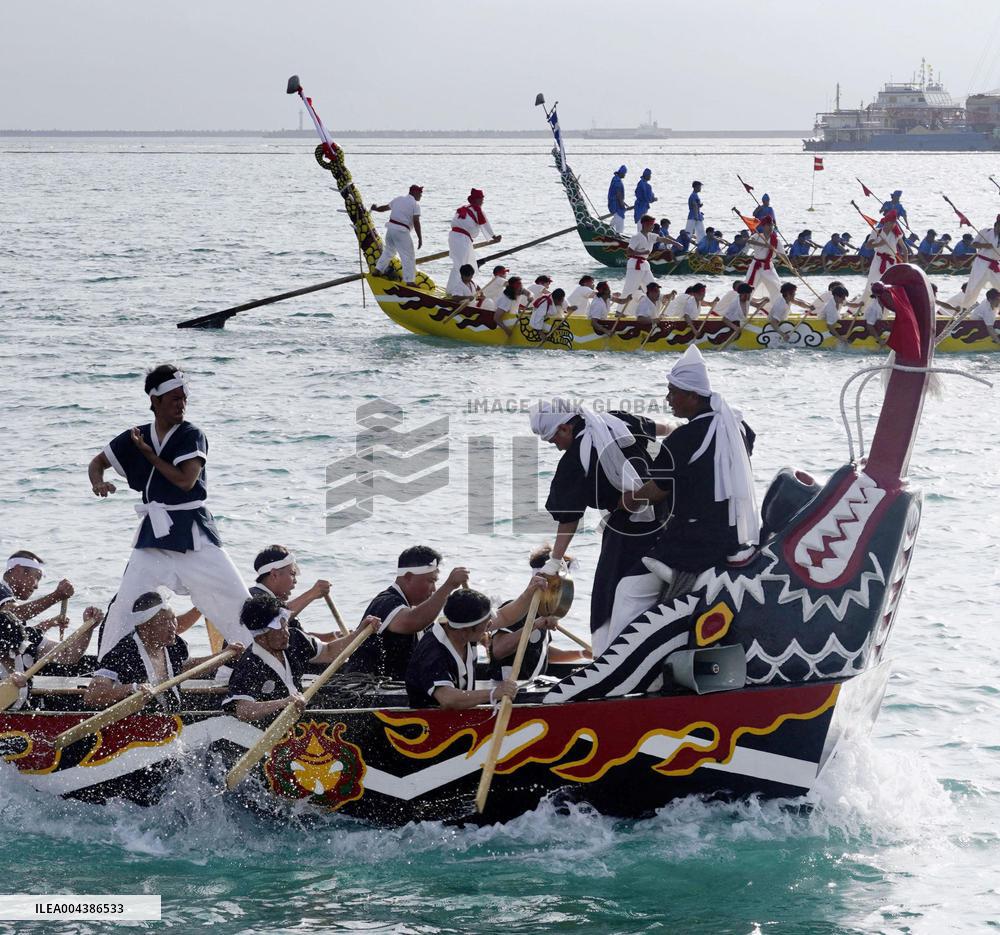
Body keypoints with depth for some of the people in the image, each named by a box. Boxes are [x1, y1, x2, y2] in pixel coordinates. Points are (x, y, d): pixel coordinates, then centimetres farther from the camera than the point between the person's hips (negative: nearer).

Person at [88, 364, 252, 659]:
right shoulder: (136, 437, 4)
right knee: (124, 606, -4)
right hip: (153, 535, 2)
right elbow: (98, 462, 14)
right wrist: (97, 483, -9)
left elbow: (186, 480, -18)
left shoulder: (192, 436, -6)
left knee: (237, 601, -5)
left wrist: (149, 454, -11)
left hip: (193, 532, -2)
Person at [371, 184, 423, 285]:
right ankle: (409, 280, -5)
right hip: (401, 231, -7)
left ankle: (378, 269, 30)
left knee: (389, 250, 28)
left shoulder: (399, 199, 14)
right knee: (408, 256, -2)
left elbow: (386, 207, 29)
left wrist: (375, 208, 50)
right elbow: (416, 222, -14)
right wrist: (420, 238, -11)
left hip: (391, 227, 7)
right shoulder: (415, 204, -6)